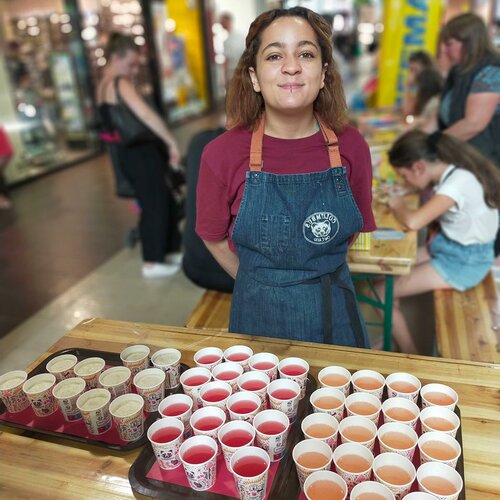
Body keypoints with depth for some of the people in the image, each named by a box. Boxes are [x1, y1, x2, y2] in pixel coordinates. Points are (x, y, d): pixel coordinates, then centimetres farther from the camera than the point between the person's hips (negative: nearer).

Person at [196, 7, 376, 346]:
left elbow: (355, 230, 4)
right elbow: (215, 238, -2)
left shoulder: (350, 146, -11)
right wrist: (263, 286, 7)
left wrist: (319, 276, 5)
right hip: (258, 315, -1)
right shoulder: (222, 154, -16)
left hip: (334, 312, 2)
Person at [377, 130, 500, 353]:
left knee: (382, 292, -9)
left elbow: (413, 222, -37)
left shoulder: (458, 183, -28)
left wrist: (398, 205, -16)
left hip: (464, 262, -9)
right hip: (447, 245, 9)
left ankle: (411, 358, 7)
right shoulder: (451, 171, -2)